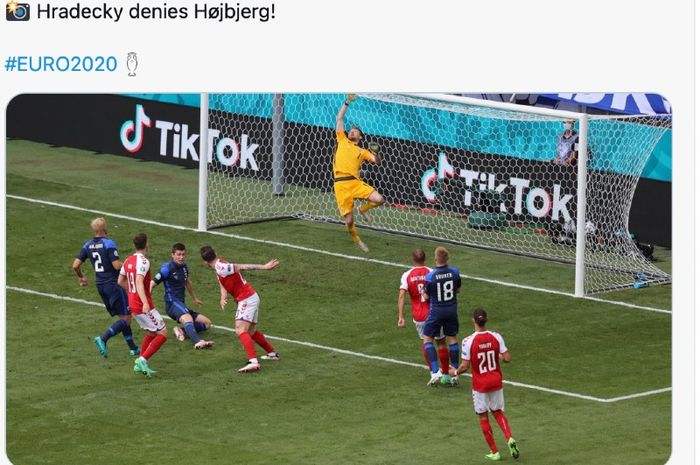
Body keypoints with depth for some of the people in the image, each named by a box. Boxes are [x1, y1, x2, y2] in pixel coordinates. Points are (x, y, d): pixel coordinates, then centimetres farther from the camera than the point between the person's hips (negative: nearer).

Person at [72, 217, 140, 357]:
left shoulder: (87, 246, 4)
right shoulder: (109, 244, -16)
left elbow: (75, 265, 3)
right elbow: (117, 265, -20)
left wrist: (81, 276, 23)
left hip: (100, 285, 8)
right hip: (113, 283, -8)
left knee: (122, 317, 17)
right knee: (126, 318, -4)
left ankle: (132, 348, 19)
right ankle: (103, 339, -20)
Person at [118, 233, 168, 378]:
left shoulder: (128, 261, 8)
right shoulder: (143, 262, -18)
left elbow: (121, 281, 20)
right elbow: (139, 282, -32)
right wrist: (145, 303, -42)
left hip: (133, 305, 9)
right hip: (143, 306, -9)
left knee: (151, 333, 23)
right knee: (163, 334, -2)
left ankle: (140, 364, 19)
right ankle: (143, 360, -12)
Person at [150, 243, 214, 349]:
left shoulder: (184, 266, 13)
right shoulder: (167, 268, -10)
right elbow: (152, 284, -10)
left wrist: (195, 298, 44)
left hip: (181, 305, 9)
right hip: (172, 303, -9)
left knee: (207, 323, 3)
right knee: (187, 318, -37)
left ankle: (182, 330, -15)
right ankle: (198, 342, -60)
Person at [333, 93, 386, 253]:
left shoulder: (362, 151, 19)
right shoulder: (342, 141, 17)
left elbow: (377, 161, 12)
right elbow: (339, 119, 17)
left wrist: (376, 153, -9)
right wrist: (347, 103, 16)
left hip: (355, 183, 2)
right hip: (341, 184, -2)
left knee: (379, 200, -16)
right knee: (349, 220, -5)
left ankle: (363, 209, 16)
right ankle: (357, 241, 23)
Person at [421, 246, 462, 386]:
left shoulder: (430, 276, -20)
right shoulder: (454, 272, -9)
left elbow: (427, 296, -9)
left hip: (436, 310, -4)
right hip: (452, 309, 4)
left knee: (427, 339, 8)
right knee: (452, 339, 15)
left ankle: (435, 372, -6)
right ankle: (454, 374, 17)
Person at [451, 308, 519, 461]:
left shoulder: (468, 341, -18)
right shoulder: (496, 337, -10)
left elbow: (465, 366, -15)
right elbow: (507, 358, -9)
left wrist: (455, 372, 6)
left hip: (480, 385, -3)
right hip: (496, 382, 3)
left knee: (483, 416, 13)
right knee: (498, 412, 21)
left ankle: (494, 452, 15)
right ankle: (509, 438, -4)